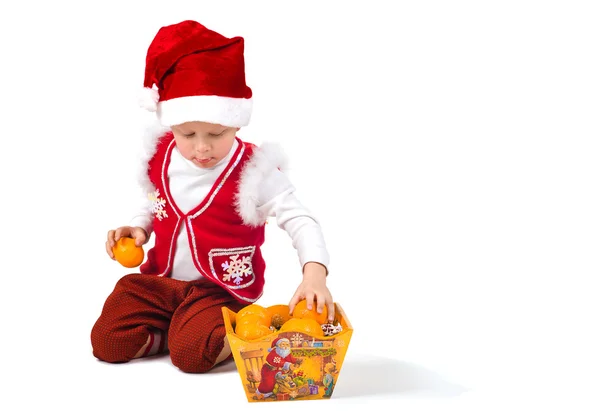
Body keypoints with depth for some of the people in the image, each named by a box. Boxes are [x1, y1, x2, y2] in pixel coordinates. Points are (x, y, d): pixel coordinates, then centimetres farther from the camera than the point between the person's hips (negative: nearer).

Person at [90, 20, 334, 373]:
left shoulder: (254, 171, -17)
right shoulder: (162, 158, -1)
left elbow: (300, 221, -22)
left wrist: (315, 273, -40)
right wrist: (136, 229, -4)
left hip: (221, 289, -5)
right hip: (160, 281, 6)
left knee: (191, 353, -29)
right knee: (107, 343, -8)